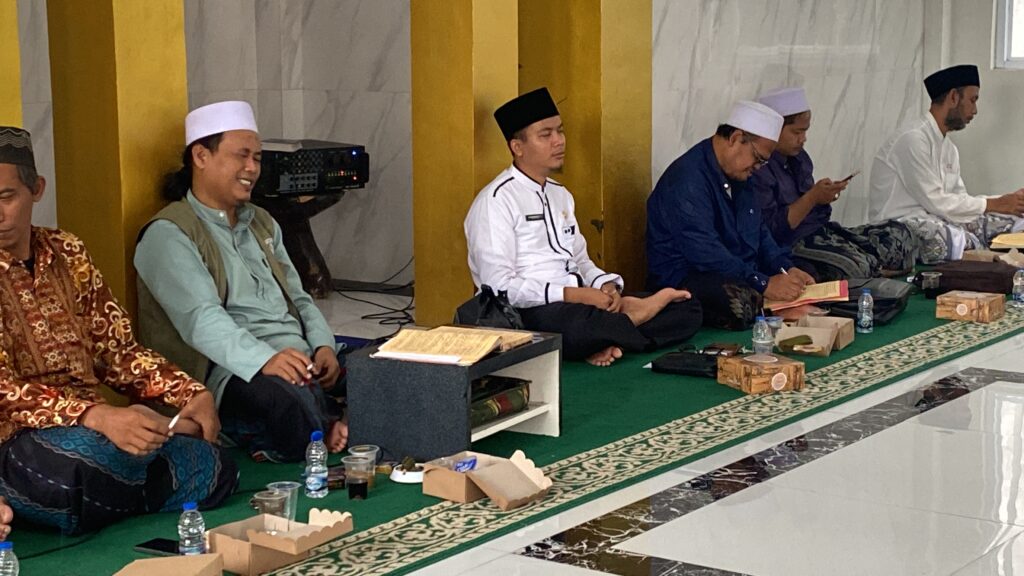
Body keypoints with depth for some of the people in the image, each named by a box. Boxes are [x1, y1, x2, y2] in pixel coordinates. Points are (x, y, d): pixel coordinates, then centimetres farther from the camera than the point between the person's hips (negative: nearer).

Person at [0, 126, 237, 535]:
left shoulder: (66, 253, 14)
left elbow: (115, 349, 16)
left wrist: (190, 394, -1)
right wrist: (98, 416, -32)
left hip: (97, 432, 6)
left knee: (211, 467, -18)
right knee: (92, 455, -39)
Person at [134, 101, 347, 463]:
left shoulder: (262, 224, 26)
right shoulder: (169, 235, -3)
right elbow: (200, 318, -17)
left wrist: (323, 345, 1)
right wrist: (265, 359, -33)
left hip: (298, 357, 8)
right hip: (232, 371, -8)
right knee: (295, 399, -39)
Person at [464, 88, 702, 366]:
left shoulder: (560, 195, 21)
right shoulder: (496, 202, -8)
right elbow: (500, 286, -16)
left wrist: (606, 286, -1)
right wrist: (575, 294, -20)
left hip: (582, 303, 9)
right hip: (530, 312, -8)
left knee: (687, 310, -5)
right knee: (581, 322, -44)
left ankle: (607, 340, -24)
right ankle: (629, 314, -12)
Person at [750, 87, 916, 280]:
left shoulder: (799, 157, 16)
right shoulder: (758, 170, -14)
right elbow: (773, 229, -20)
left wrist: (825, 196, 6)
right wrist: (812, 197, -18)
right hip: (792, 246, -10)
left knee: (898, 234, 0)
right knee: (857, 267, -30)